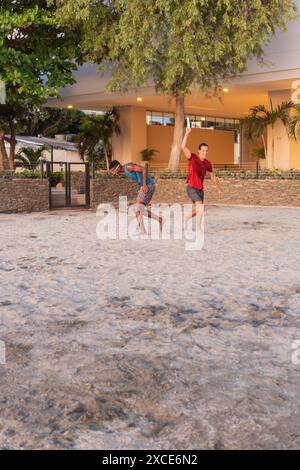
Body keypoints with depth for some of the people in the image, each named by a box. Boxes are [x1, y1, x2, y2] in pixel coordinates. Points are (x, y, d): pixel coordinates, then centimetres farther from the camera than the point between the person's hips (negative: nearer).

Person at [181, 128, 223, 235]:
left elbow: (213, 177, 18)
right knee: (201, 207, -24)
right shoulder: (192, 157, -9)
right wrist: (187, 133, -28)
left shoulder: (208, 163, 5)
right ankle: (198, 229, -20)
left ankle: (187, 219, 47)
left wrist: (219, 189, 25)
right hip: (191, 188, -7)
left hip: (200, 189, 7)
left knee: (198, 210, 18)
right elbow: (183, 147, -24)